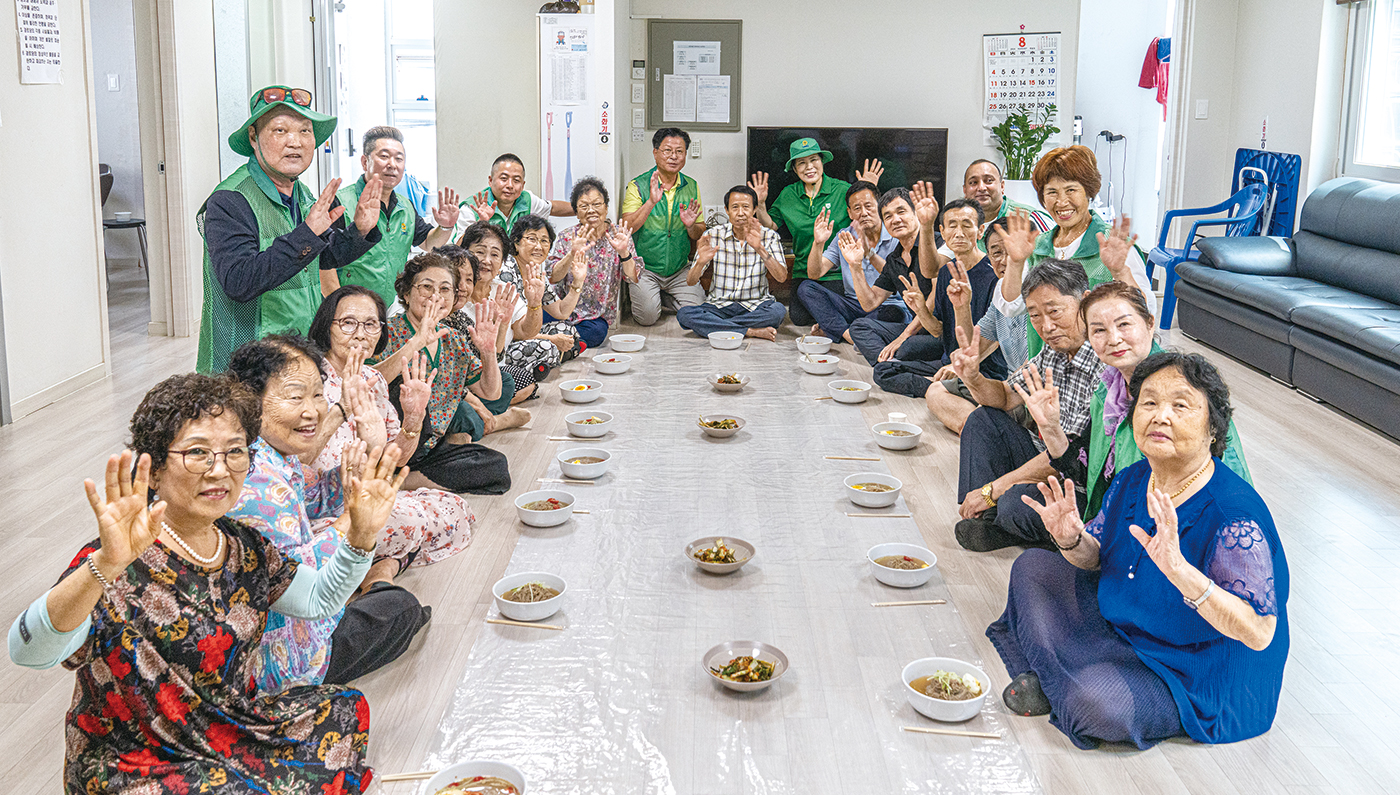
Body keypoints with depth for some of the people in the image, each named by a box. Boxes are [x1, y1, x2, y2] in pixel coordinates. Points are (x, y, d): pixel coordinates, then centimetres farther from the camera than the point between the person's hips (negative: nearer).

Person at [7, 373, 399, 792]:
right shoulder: (125, 568, -23)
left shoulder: (244, 546, -1)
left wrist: (360, 535, -4)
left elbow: (319, 599, 15)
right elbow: (28, 651, -40)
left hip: (231, 732, 8)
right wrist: (105, 565, -58)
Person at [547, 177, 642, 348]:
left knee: (596, 332, -33)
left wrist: (624, 252, -26)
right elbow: (552, 278, -12)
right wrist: (572, 254, -28)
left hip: (598, 316, 2)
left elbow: (633, 279, -8)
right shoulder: (566, 237, 1)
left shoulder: (619, 235, 1)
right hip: (565, 307, -1)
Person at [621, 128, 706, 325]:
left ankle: (663, 296, 18)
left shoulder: (691, 187, 5)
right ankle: (639, 294, 15)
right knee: (648, 316, -21)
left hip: (679, 270, 4)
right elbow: (627, 227, -19)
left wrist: (691, 226, -15)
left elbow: (700, 235, 9)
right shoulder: (638, 185, -8)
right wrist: (651, 202, -30)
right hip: (644, 268, -4)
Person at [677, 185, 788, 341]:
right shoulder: (713, 235, -1)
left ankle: (716, 325, -18)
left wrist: (760, 249, -30)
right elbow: (690, 281, -5)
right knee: (684, 314, -27)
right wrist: (700, 262, -28)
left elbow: (782, 277, -16)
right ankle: (751, 331, -25)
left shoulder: (769, 236, -2)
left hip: (755, 305, -1)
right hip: (719, 305, 1)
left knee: (778, 310, -33)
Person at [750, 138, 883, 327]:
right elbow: (770, 226, 10)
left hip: (837, 271, -3)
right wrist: (761, 204, -5)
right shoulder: (788, 195, 5)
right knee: (800, 318, -9)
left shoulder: (842, 190, -5)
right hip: (803, 271, 3)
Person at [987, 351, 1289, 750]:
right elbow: (1095, 559, 8)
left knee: (1097, 704, -34)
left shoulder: (1234, 514, -30)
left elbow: (1259, 633, -34)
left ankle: (1070, 693, 0)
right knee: (1032, 567, 8)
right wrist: (1072, 541, -18)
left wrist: (1179, 569, -47)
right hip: (1121, 625, 8)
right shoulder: (1132, 481, -6)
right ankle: (1052, 682, 5)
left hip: (1199, 683, -8)